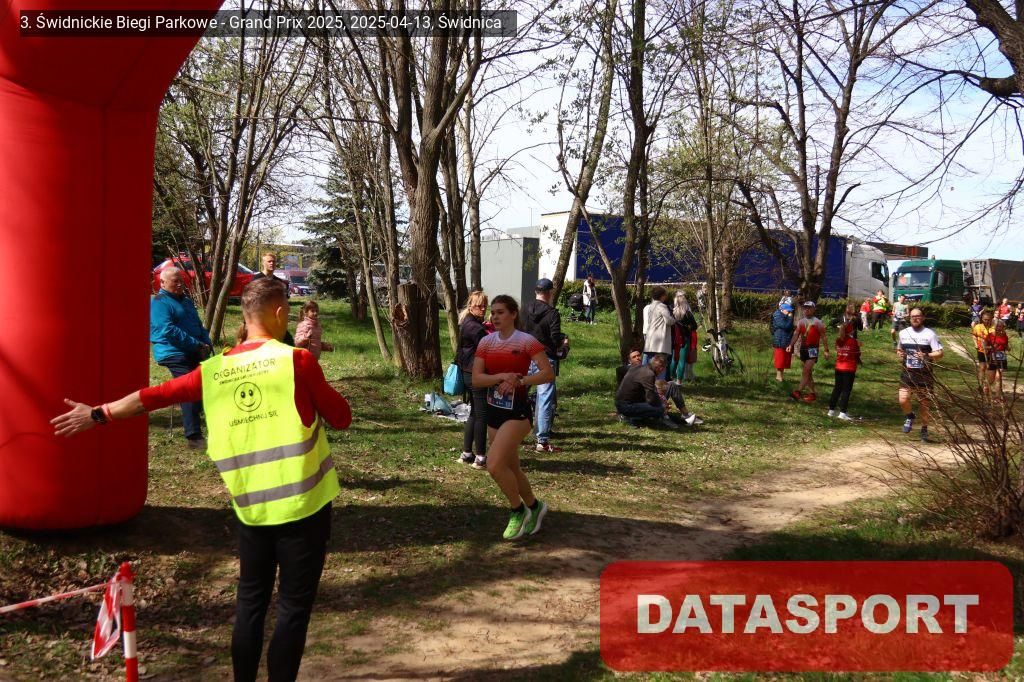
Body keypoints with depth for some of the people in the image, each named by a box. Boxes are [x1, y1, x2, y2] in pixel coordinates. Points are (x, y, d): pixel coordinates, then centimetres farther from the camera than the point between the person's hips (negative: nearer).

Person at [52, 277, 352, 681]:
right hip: (303, 503, -4)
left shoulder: (215, 370, 3)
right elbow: (342, 418, -3)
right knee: (294, 605, 5)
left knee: (250, 600, 18)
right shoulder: (297, 360, -10)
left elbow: (157, 395, 11)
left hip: (250, 507, 5)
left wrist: (98, 414, 23)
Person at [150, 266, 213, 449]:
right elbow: (169, 331, -19)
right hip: (174, 354, -9)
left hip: (194, 353, 9)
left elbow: (198, 325, 24)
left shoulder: (186, 300, 21)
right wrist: (197, 345, -20)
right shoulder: (159, 303, -7)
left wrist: (207, 343, 3)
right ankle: (194, 437, -19)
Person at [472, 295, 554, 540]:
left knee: (494, 465, -18)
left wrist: (519, 380, -22)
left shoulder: (526, 342, -10)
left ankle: (519, 511, 3)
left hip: (517, 412, -6)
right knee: (510, 468, 15)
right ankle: (534, 506, 37)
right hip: (493, 411, 6)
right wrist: (501, 376, -19)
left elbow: (548, 373, -14)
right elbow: (476, 379, -3)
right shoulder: (486, 342, 4)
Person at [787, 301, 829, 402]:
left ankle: (798, 391, -23)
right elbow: (796, 334, 1)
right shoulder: (801, 322, 10)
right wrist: (791, 345, -14)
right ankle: (812, 393, 18)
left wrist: (826, 350, -6)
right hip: (803, 348, 6)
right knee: (808, 372, 11)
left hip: (812, 349, -6)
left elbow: (823, 337, -3)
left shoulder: (818, 323, -4)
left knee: (806, 371, -16)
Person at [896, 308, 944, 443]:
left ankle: (924, 429, 23)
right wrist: (899, 354, -1)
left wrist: (927, 356, -26)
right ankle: (910, 416, 20)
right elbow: (899, 350, 23)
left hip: (924, 376, -3)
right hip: (907, 374, 3)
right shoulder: (903, 333, 8)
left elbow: (939, 354, -8)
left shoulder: (930, 334, -5)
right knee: (903, 400, -12)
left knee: (923, 403, 5)